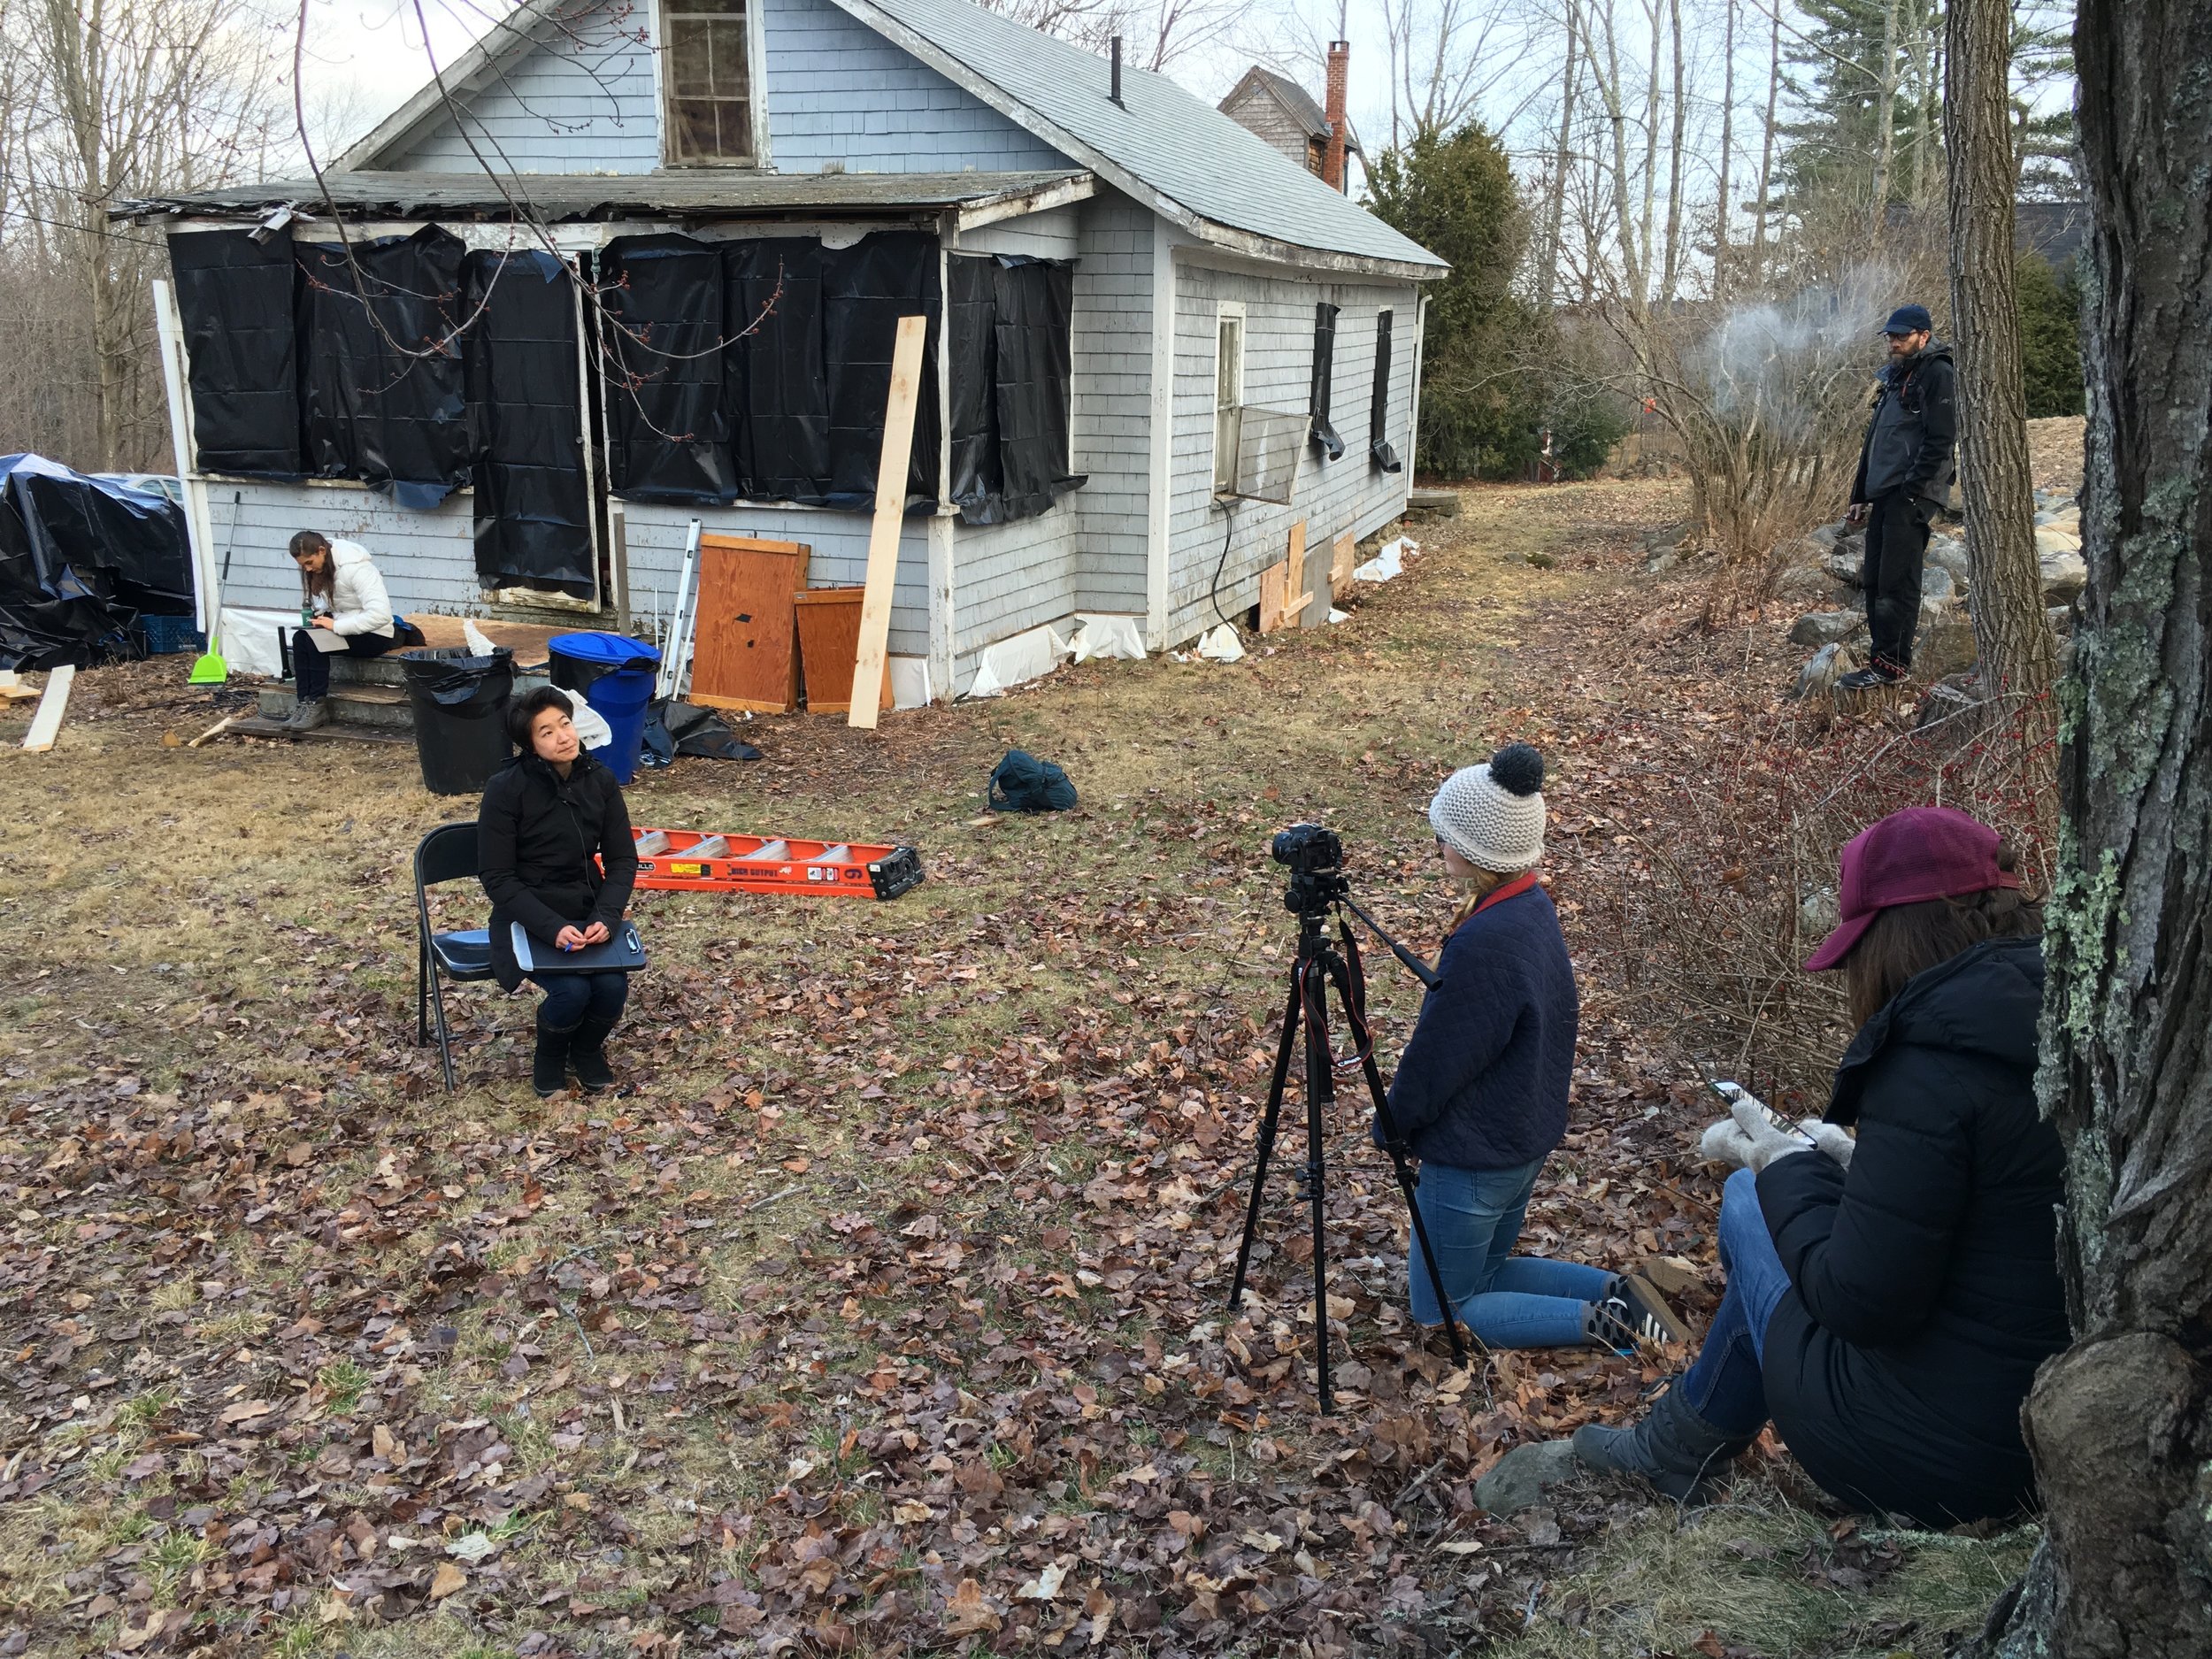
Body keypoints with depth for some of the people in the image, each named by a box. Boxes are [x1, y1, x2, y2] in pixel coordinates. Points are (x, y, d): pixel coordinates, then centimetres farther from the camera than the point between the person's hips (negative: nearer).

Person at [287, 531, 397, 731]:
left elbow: (381, 614, -32)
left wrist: (336, 626, -29)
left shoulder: (355, 568, -23)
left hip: (374, 636, -8)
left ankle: (317, 705, -17)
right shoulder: (321, 566, 2)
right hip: (344, 629, 8)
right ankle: (306, 704, -19)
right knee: (300, 638, -19)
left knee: (314, 640, -27)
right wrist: (317, 615, -7)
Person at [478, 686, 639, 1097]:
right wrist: (552, 928, -26)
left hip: (587, 912, 4)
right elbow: (498, 878, -15)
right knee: (572, 991, -26)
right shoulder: (506, 788, -16)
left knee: (613, 985, -21)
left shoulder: (601, 781, -4)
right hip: (527, 917, -3)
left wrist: (605, 917, -19)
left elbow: (622, 860, -1)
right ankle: (550, 1054, 9)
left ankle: (587, 1049, 14)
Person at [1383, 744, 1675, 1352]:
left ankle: (1596, 1324, 3)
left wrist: (1390, 1123, -3)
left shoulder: (1484, 943, -32)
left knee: (1439, 1308, 11)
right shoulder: (1535, 907, -2)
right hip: (1528, 1137, 9)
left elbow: (1437, 1059, -23)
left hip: (1473, 1157, -9)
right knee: (1483, 1273, 27)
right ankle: (1615, 1293, 16)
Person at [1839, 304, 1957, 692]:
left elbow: (1940, 438, -15)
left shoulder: (1938, 374, -6)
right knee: (1874, 579, 10)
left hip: (1910, 496, -9)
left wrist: (1911, 490, -19)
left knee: (1896, 582, -9)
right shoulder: (1893, 377, 22)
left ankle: (1892, 665, -5)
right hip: (1883, 495, 9)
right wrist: (1860, 495, 20)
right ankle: (1882, 655, 16)